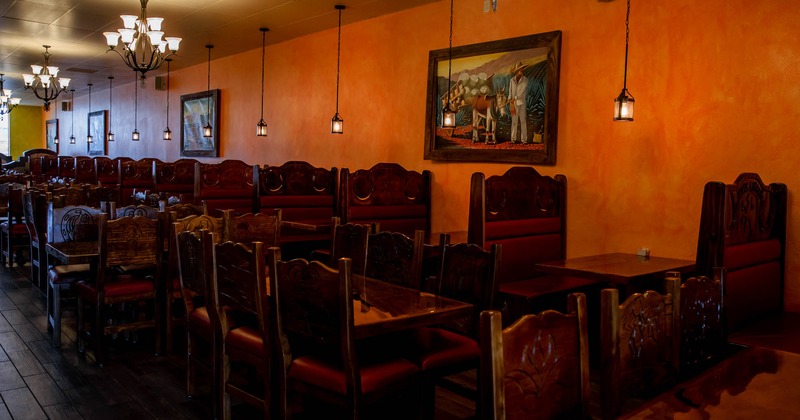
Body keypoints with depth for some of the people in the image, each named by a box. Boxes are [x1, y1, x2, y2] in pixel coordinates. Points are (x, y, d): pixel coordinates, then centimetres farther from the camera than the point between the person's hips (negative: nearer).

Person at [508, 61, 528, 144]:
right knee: (514, 121, 4)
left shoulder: (525, 80, -2)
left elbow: (522, 91, -9)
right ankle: (513, 139, 8)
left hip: (521, 103, -2)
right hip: (514, 103, 2)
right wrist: (512, 104, -6)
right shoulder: (512, 80, 5)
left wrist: (514, 98, -10)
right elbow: (510, 92, 2)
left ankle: (524, 139, -1)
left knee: (523, 121, -2)